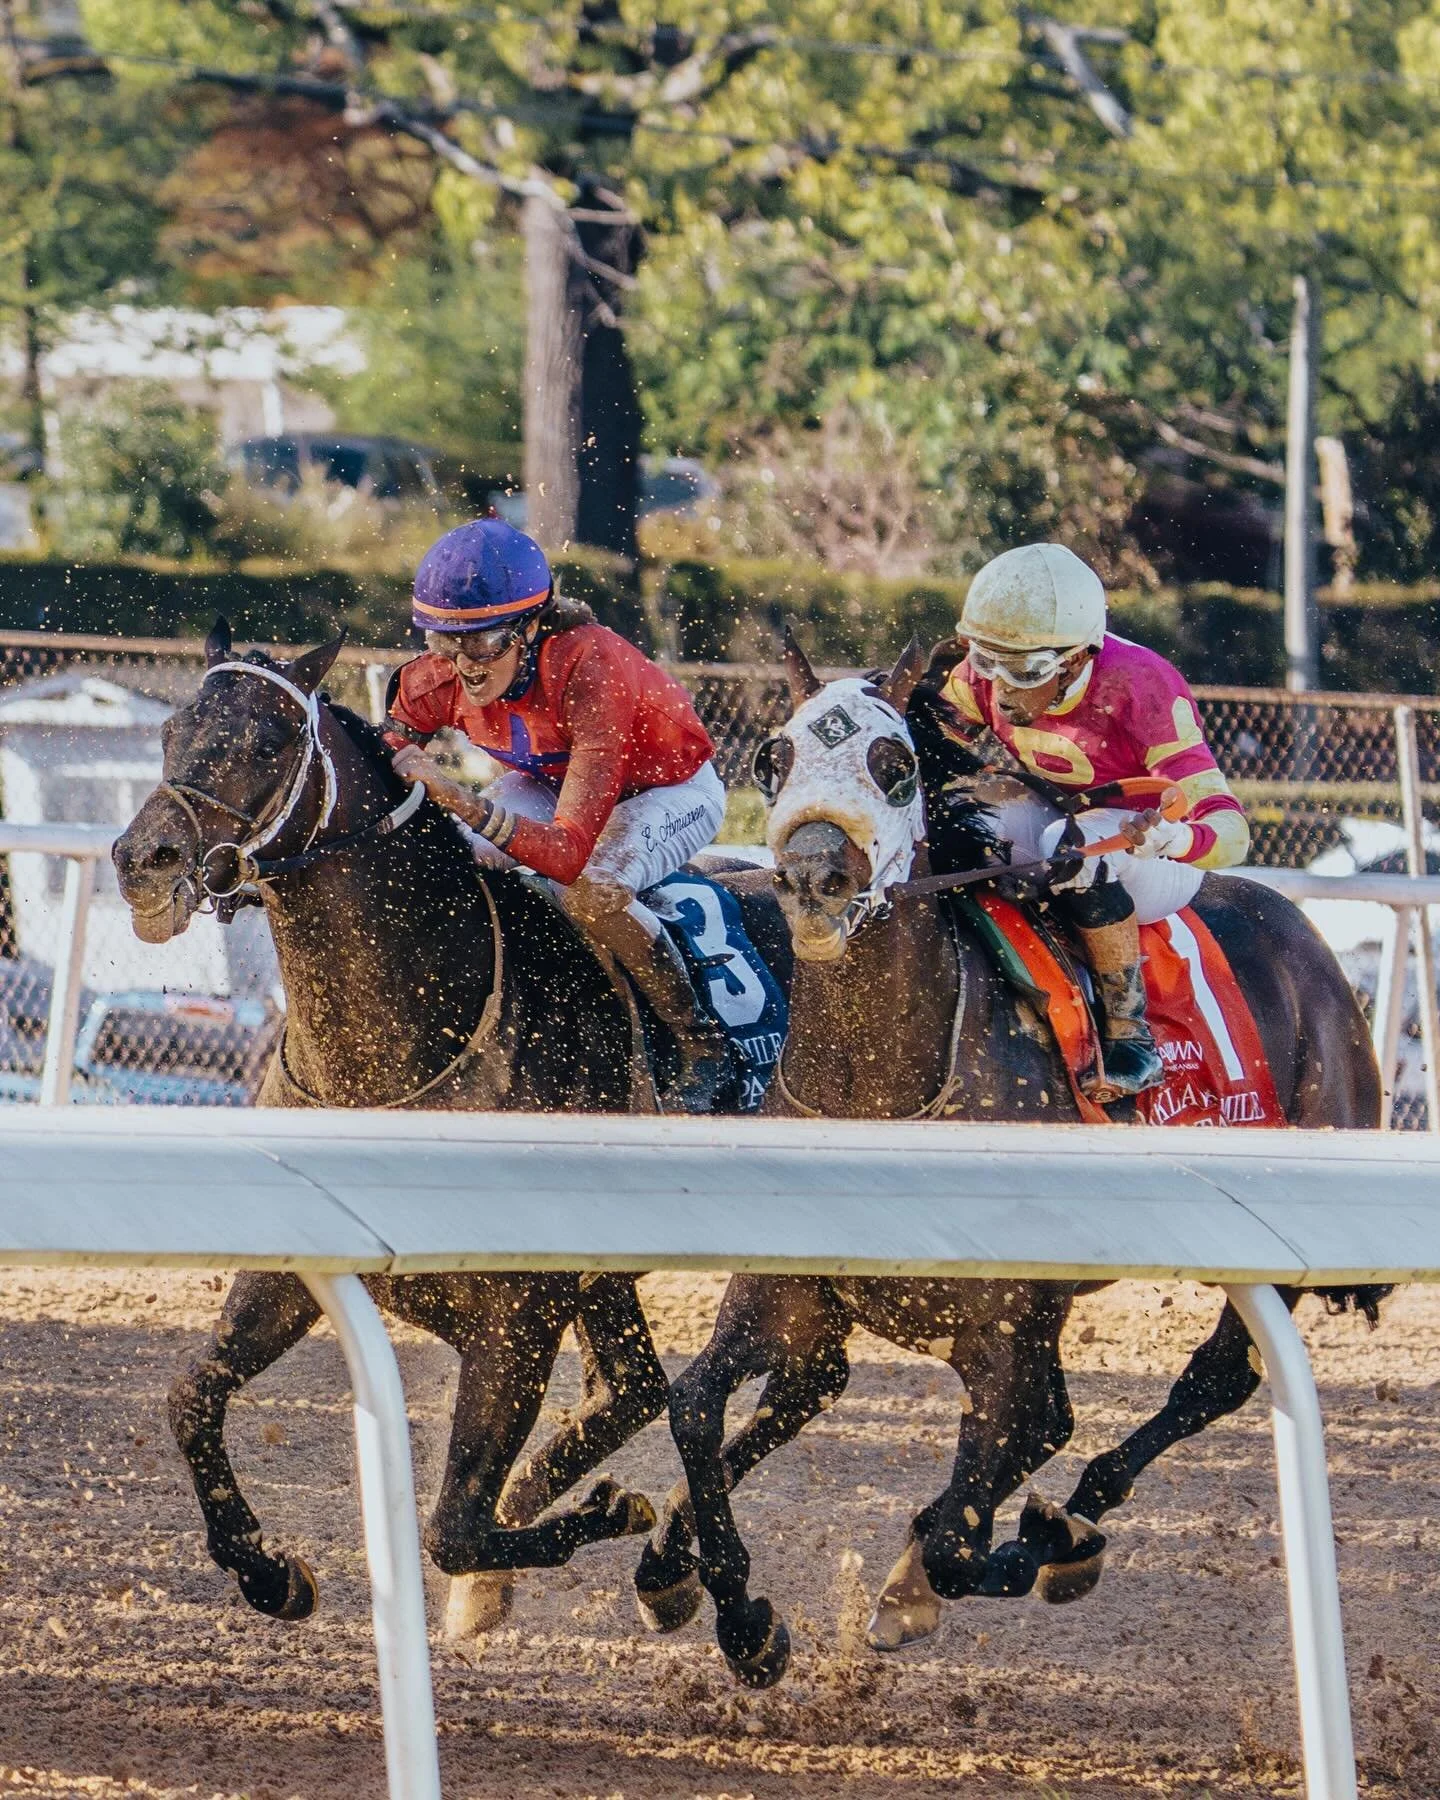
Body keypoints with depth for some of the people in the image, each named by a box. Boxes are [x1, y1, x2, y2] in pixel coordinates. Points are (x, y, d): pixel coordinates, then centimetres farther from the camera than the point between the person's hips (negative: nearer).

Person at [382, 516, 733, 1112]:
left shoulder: (589, 668, -41)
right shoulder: (435, 681, -24)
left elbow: (569, 853, -44)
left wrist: (460, 801, -58)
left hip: (670, 787, -6)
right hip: (550, 778, 6)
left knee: (591, 893, -35)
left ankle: (703, 1045, -13)